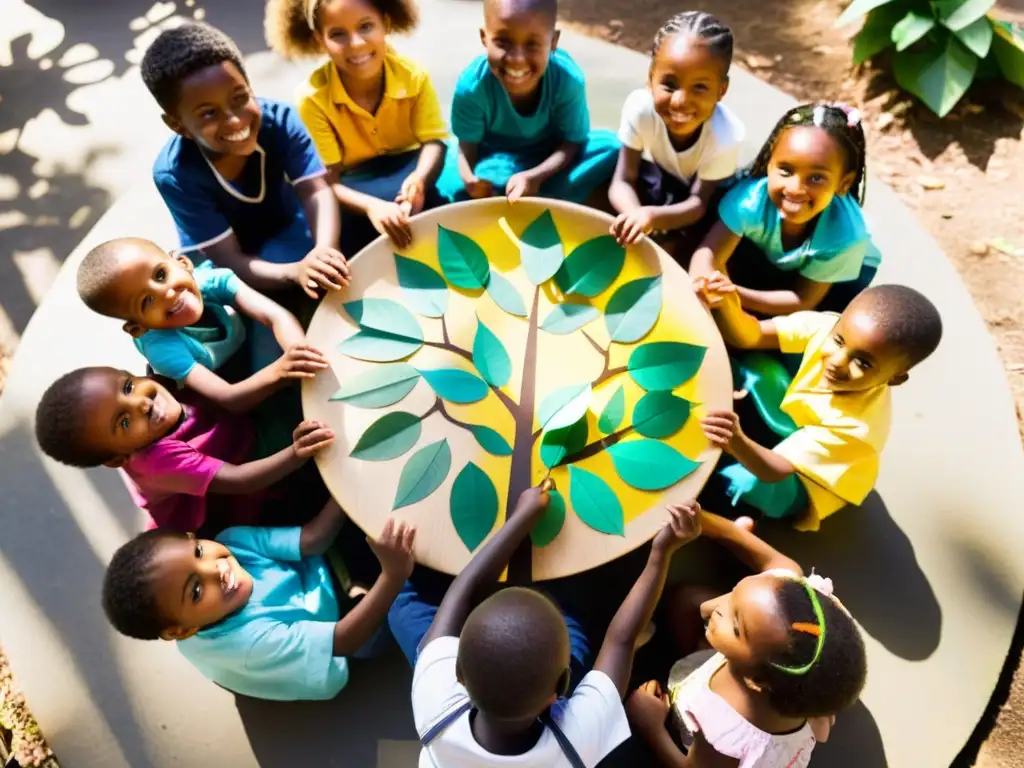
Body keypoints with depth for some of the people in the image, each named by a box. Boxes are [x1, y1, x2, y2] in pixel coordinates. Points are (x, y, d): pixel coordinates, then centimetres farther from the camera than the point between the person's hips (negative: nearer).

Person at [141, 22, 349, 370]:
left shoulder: (279, 119, -25)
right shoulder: (174, 175, -30)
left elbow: (317, 192, -34)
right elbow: (231, 261, -32)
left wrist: (323, 252, -57)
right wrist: (295, 271, -53)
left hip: (286, 228, 3)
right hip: (223, 263, -2)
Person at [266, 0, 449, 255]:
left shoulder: (413, 75, -14)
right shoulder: (313, 97, -19)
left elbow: (433, 141, -15)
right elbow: (325, 181, -22)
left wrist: (419, 178, -41)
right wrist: (371, 206, -45)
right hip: (355, 184, -1)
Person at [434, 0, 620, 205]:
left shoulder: (568, 80, -27)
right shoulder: (472, 85, -27)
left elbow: (572, 141, -18)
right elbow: (468, 144, -16)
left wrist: (535, 176, -36)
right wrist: (468, 178, -40)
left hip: (550, 156, 1)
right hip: (493, 155, 0)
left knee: (611, 148, -23)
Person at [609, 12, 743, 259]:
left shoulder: (724, 137, -35)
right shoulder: (639, 108, -32)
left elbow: (698, 203, -28)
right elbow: (623, 181, -27)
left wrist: (652, 216, -50)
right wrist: (635, 214, -52)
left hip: (709, 193, -2)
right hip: (657, 176, 2)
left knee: (674, 244, -23)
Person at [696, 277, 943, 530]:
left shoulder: (856, 424, -40)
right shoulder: (825, 327, -29)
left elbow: (776, 471, -41)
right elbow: (749, 336, -27)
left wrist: (738, 443, -65)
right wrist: (726, 305, -51)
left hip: (807, 479, -3)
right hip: (788, 421, 4)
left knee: (740, 483, -33)